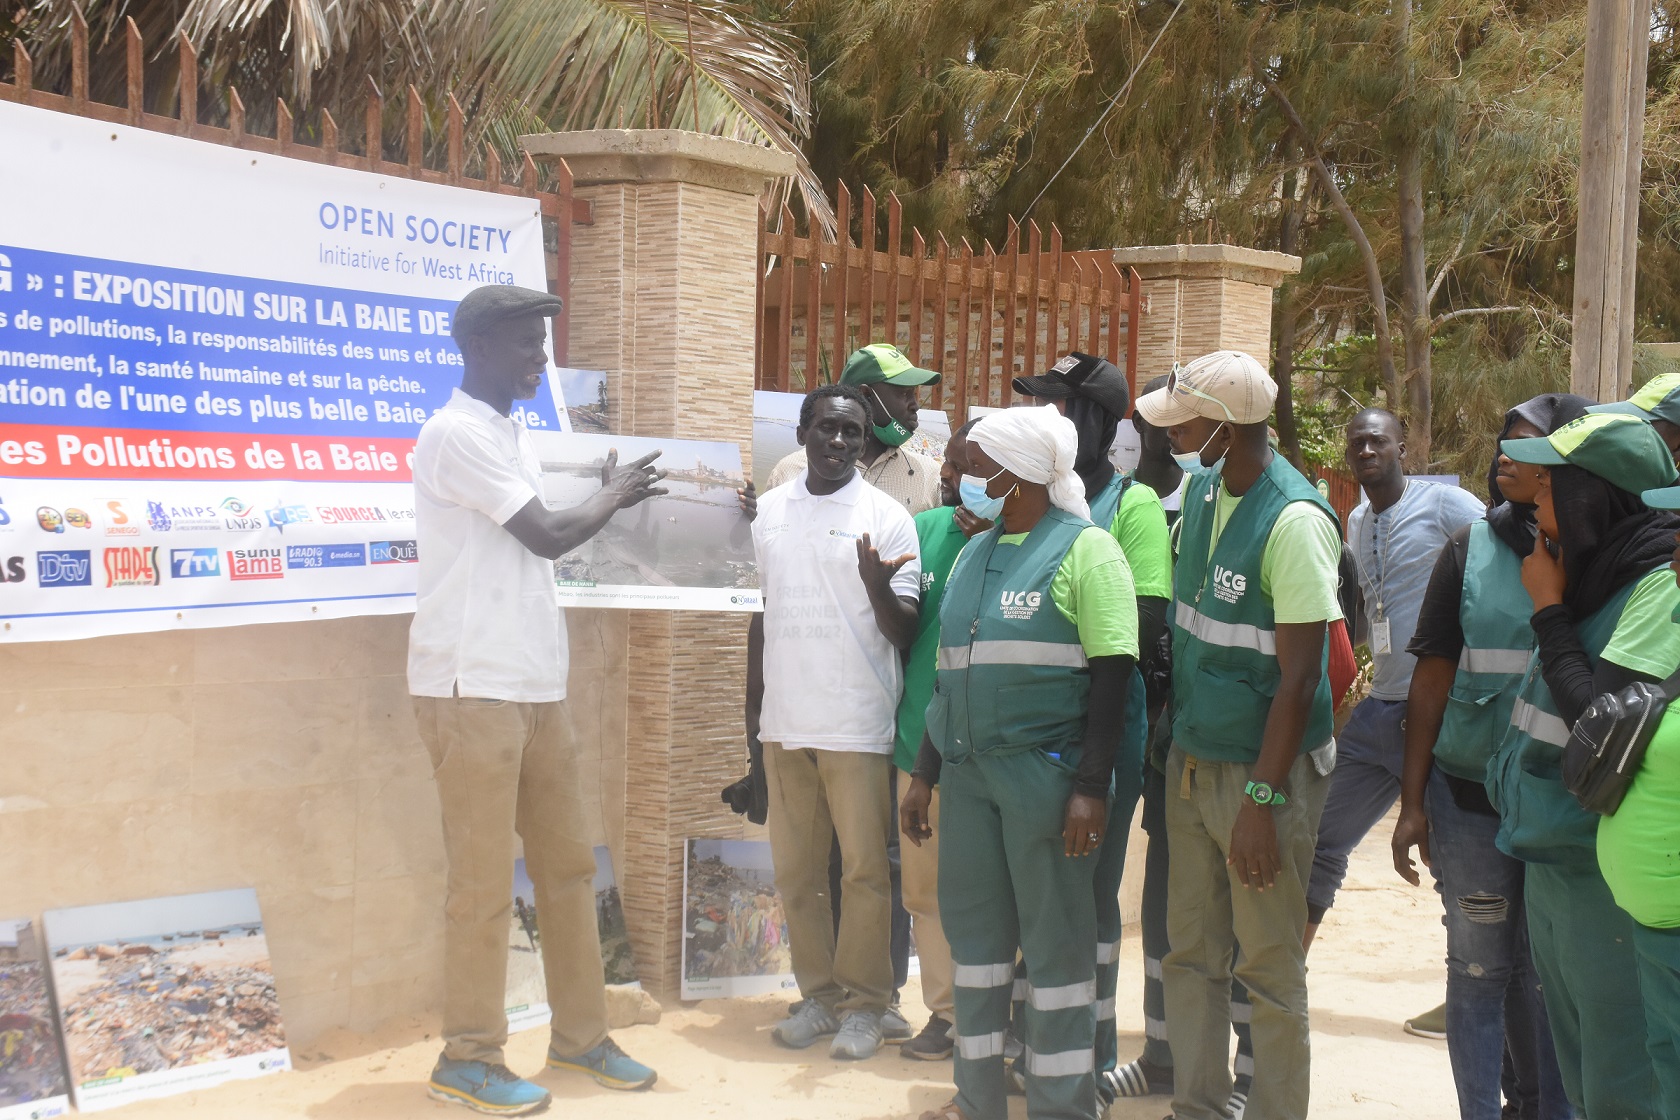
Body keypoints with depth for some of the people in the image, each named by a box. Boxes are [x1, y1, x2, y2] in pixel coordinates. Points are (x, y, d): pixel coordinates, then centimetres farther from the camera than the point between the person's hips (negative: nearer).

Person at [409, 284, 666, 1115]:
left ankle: (580, 1035, 23)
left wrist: (615, 501, 10)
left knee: (566, 864, 12)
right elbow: (547, 537, -14)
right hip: (472, 689, -9)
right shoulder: (457, 434, -13)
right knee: (485, 881, -2)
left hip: (534, 685, 9)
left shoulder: (509, 433, 16)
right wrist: (613, 495, 1)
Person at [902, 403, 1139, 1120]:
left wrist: (1092, 788, -17)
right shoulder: (974, 554, 16)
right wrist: (925, 772, 16)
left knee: (1055, 938, -1)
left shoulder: (1085, 548, -5)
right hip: (968, 767, 7)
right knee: (973, 926, 11)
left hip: (1045, 767, -7)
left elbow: (1112, 673, -11)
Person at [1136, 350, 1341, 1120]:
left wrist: (1262, 799, -19)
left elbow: (1299, 678, -19)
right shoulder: (1200, 489, 4)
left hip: (1264, 768, -7)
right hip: (1192, 759, 7)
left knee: (1270, 967, 4)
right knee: (1191, 953, 13)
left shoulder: (1294, 521, -19)